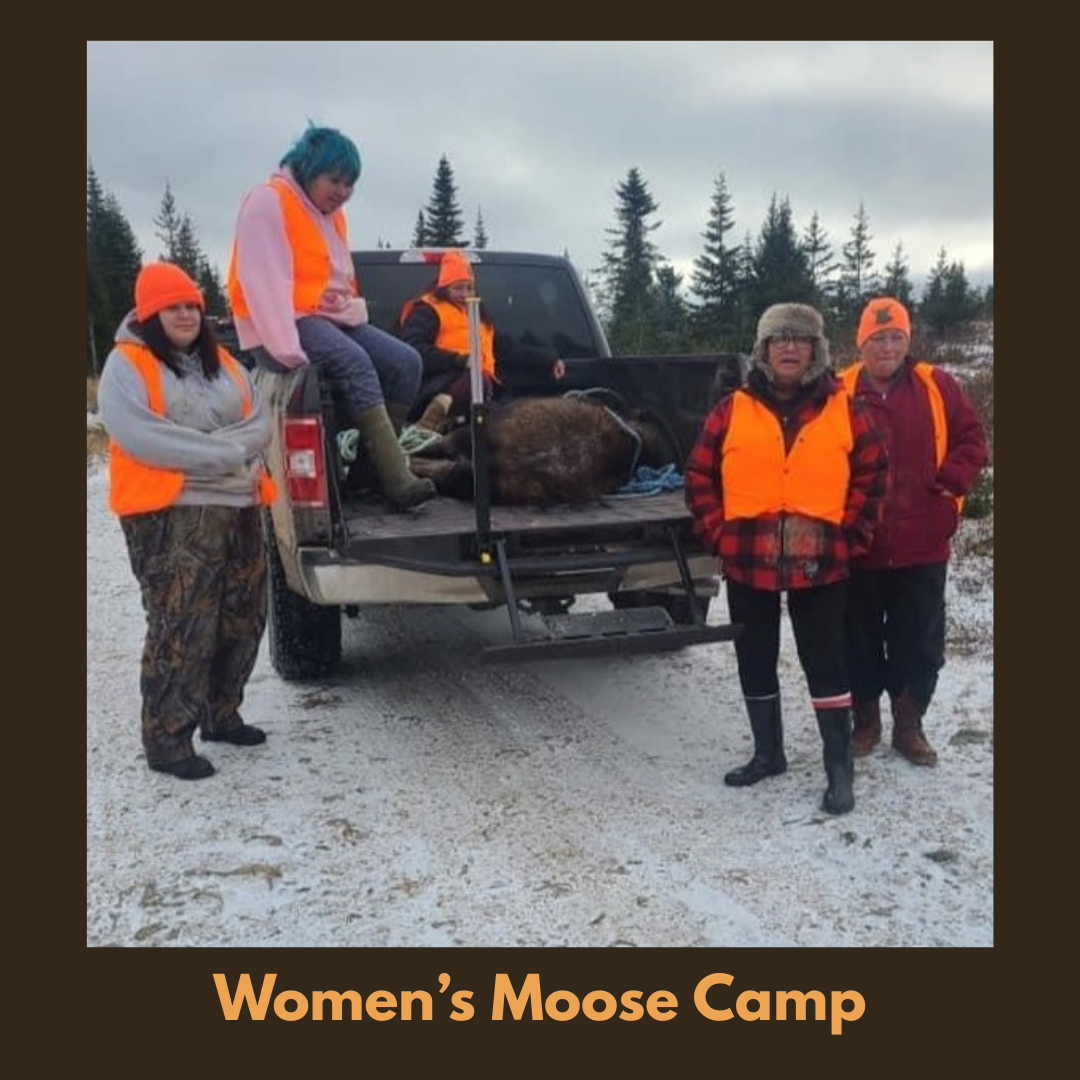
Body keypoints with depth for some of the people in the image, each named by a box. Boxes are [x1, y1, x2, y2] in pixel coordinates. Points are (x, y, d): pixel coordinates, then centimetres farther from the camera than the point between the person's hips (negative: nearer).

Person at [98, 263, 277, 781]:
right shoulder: (126, 364, -3)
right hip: (172, 514, -7)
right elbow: (142, 437, -18)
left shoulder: (222, 362, 17)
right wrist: (226, 453, -17)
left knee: (242, 619, 12)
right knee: (180, 629, -10)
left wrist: (218, 447, -13)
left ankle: (221, 714, 28)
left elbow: (259, 424, 7)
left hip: (239, 508, 7)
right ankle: (167, 740, 0)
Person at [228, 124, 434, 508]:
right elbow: (265, 282, -20)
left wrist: (347, 304, 7)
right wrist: (287, 350, -29)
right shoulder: (268, 202, -9)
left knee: (405, 362, -10)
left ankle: (373, 462, -9)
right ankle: (397, 479, -38)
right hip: (288, 323, -9)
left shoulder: (331, 213, 20)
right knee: (355, 363, -33)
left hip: (333, 318, 9)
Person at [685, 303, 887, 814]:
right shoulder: (733, 409, 2)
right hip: (747, 563, 2)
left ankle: (839, 769, 14)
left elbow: (871, 473, 7)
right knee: (755, 663, 13)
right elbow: (700, 476, 6)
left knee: (825, 665, 3)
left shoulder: (843, 410, 1)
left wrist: (850, 535, 1)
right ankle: (767, 753, 31)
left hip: (820, 564, -2)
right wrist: (720, 535, -1)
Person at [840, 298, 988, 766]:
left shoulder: (936, 386, 1)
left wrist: (949, 483, -7)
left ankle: (909, 725, 26)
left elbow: (972, 438, 6)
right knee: (861, 640, 11)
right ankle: (866, 721, 29)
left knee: (920, 642, 9)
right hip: (859, 547, -1)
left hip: (923, 546, 1)